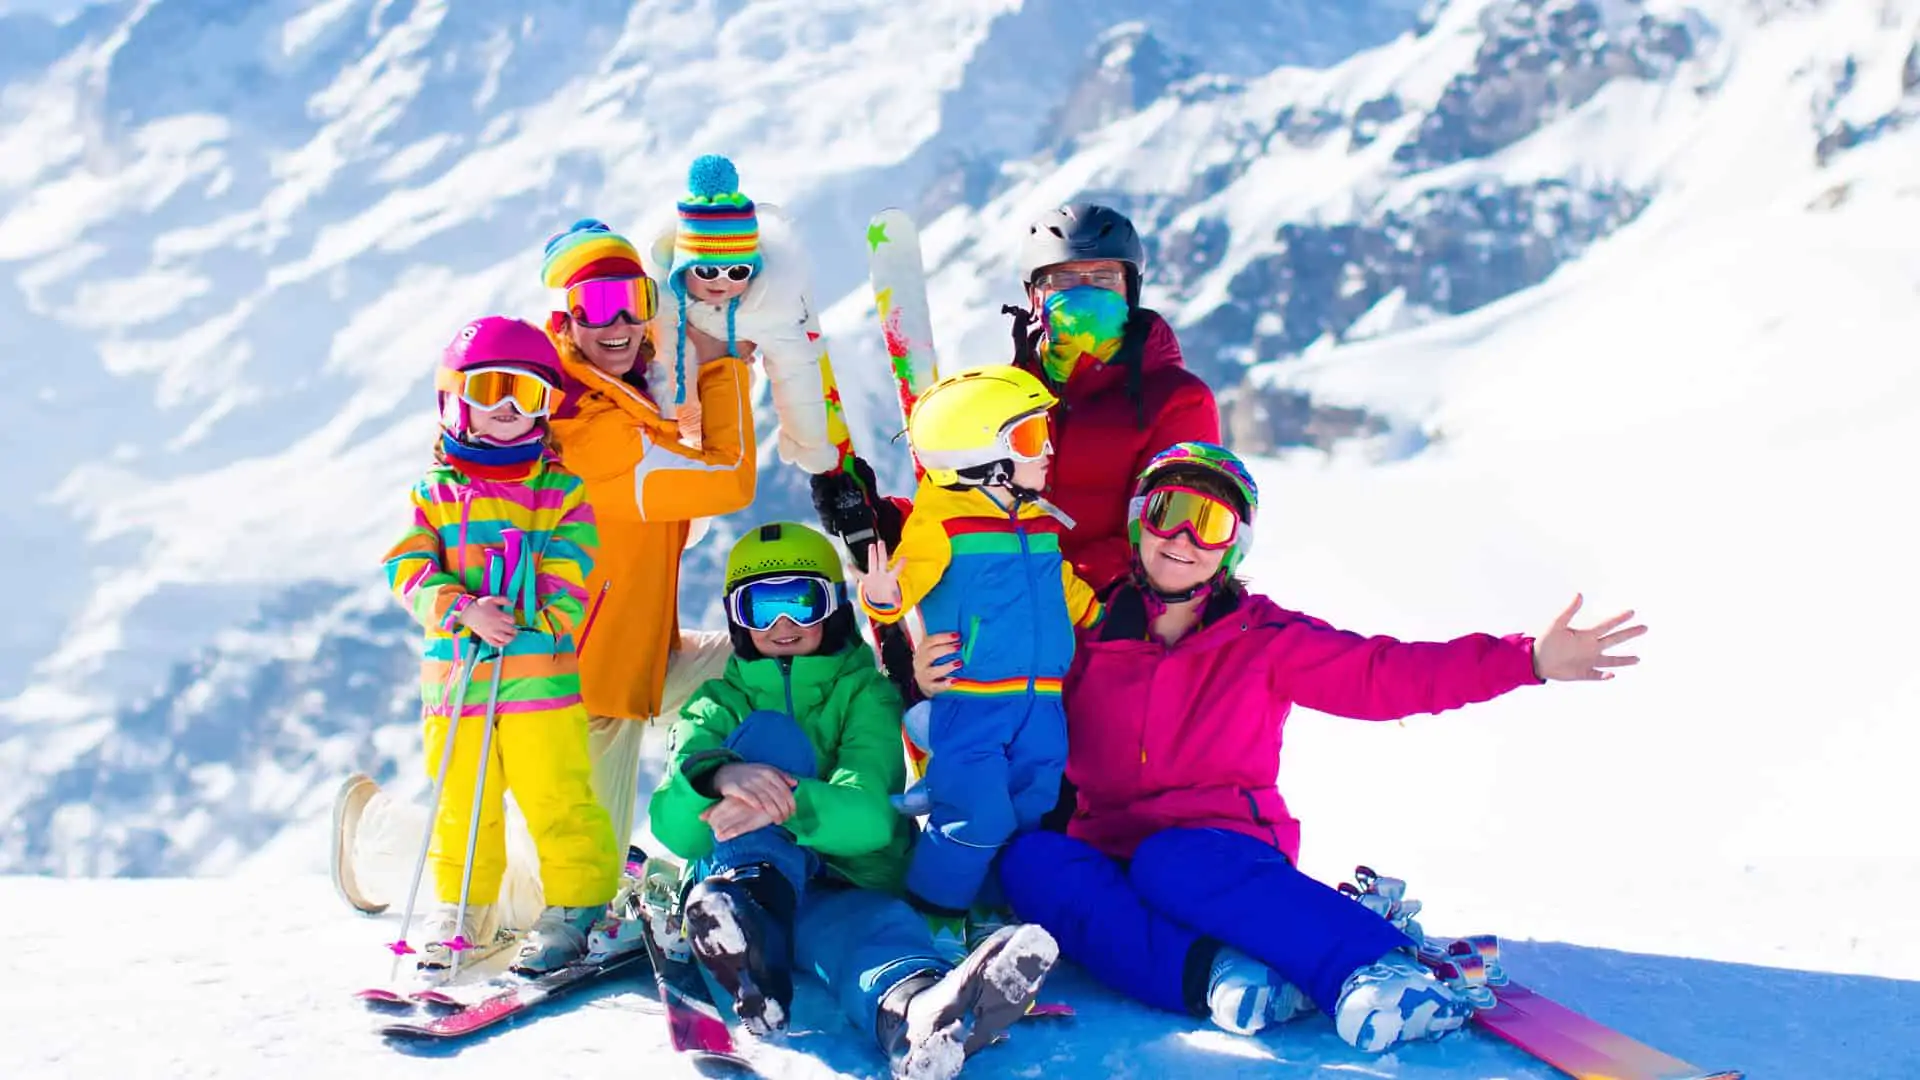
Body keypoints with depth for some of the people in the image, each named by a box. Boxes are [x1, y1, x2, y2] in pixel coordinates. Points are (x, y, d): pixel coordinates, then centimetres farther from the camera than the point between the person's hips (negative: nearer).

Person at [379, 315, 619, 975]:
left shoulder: (561, 492, 4)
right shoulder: (435, 493, 8)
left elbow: (569, 582, -3)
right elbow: (409, 569, -2)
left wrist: (517, 622, -18)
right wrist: (464, 610, -19)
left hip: (542, 674, -2)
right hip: (455, 674, 3)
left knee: (556, 798, -4)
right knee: (458, 803, 11)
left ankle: (576, 907, 10)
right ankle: (463, 915, 25)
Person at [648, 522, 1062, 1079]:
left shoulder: (866, 695, 10)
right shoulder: (720, 707, 13)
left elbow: (870, 815, -11)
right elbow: (673, 829, -6)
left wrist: (793, 804, -33)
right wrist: (717, 776, -30)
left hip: (846, 888, -1)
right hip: (730, 881, 1)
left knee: (878, 924, -37)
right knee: (769, 733, -19)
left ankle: (918, 1016, -77)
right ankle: (742, 916, -47)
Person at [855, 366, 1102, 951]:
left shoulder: (1043, 526, 15)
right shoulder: (940, 524, -9)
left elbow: (1070, 593, 29)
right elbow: (908, 577, -21)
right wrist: (883, 596, -42)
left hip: (1041, 703, 7)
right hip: (970, 702, -7)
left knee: (1036, 814, 11)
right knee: (977, 817, -12)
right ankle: (934, 917, 5)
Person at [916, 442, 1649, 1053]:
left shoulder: (1265, 641, 7)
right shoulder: (1087, 639, 8)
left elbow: (1385, 674, -2)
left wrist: (1528, 661, -13)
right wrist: (940, 685, -11)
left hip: (1224, 850, -2)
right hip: (1107, 855, 2)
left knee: (1171, 862, -37)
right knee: (1029, 860, -29)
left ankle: (1380, 977, -50)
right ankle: (1214, 976, -45)